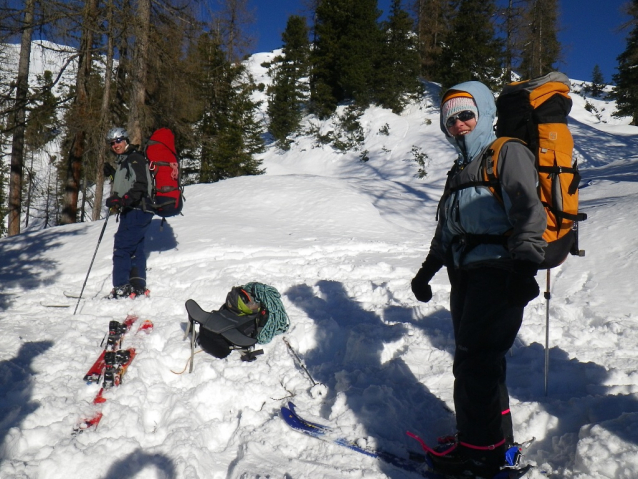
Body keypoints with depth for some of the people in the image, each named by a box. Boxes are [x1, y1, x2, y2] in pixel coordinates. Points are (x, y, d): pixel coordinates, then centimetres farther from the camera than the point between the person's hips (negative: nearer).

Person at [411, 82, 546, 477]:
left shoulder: (508, 152, 0)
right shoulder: (461, 170, 26)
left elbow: (528, 210, -14)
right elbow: (447, 229, 29)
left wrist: (524, 266, -26)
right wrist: (428, 269, 26)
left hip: (499, 272, -8)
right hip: (466, 274, 8)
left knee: (476, 359, -8)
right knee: (473, 359, 8)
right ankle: (496, 439, 20)